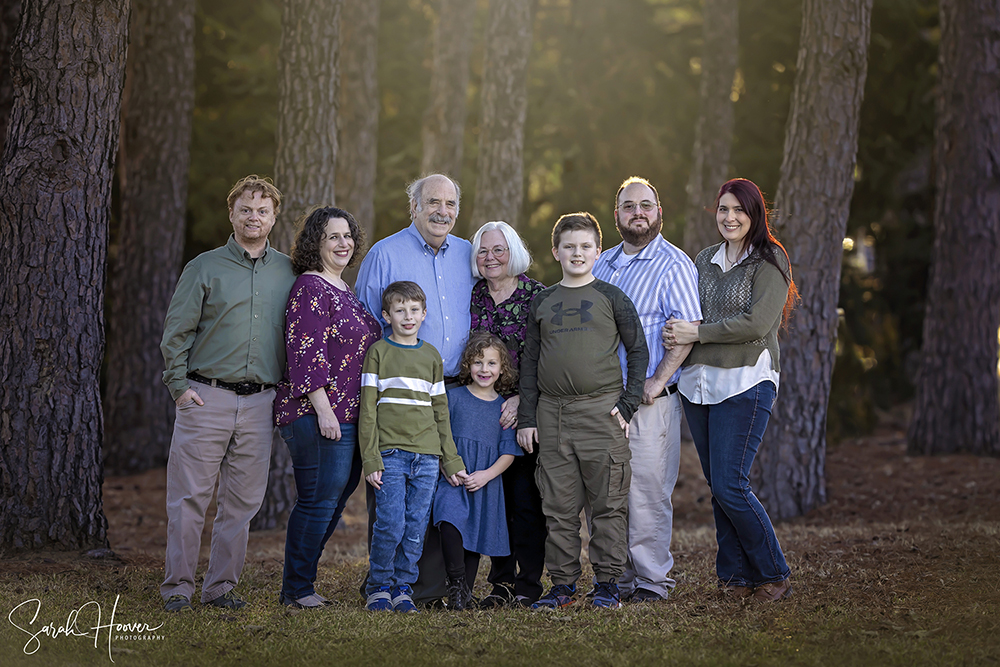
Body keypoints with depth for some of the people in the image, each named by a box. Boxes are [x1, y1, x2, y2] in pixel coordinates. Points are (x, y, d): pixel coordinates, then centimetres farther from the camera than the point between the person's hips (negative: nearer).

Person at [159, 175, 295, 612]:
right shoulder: (205, 268, 3)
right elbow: (176, 331, 2)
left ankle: (221, 586, 15)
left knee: (243, 501, 5)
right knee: (189, 497, -3)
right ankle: (178, 587, 5)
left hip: (260, 403, 3)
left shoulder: (288, 272, 11)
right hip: (206, 396, -3)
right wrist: (180, 385, -6)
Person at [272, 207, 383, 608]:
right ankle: (297, 589, 2)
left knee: (334, 502, 10)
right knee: (319, 501, -7)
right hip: (317, 414, -9)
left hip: (349, 417, 9)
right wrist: (323, 409, -21)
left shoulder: (344, 289, 19)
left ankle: (299, 585, 17)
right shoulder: (310, 288, -9)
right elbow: (305, 355, -16)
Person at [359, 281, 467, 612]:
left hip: (427, 455, 4)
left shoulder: (431, 355, 15)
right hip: (390, 452, -3)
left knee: (416, 528, 1)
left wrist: (452, 461, 14)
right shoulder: (378, 352, 4)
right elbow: (368, 409, 0)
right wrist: (370, 458, -8)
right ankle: (379, 586, 6)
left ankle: (403, 586, 13)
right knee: (391, 525, -10)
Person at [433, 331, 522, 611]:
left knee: (477, 533, 4)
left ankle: (466, 592, 15)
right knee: (450, 520, -25)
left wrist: (487, 474, -10)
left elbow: (508, 452, 6)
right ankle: (456, 583, -19)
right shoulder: (454, 397, 5)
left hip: (486, 482, 2)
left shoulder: (505, 406, 8)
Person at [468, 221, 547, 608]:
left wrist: (520, 400, -16)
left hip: (526, 411, -3)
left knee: (525, 495, -5)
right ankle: (502, 582, 11)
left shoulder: (537, 296, -2)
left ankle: (528, 584, 3)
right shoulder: (471, 296, 9)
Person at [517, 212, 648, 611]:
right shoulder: (542, 303, 13)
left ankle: (608, 583, 6)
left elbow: (638, 351, 5)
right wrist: (526, 418, 8)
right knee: (559, 506, 5)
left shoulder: (611, 298, 5)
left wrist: (628, 404, -4)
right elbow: (530, 362, 14)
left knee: (608, 503, -1)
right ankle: (562, 584, 12)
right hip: (552, 413, 3)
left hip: (602, 411, -3)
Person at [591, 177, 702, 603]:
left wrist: (657, 381, -19)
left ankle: (652, 580, 4)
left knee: (647, 492, -5)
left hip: (648, 400, -6)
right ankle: (614, 578, 15)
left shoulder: (673, 264, -3)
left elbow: (688, 329, -12)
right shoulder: (600, 264, 17)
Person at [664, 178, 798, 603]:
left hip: (745, 384, -6)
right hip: (699, 383, 6)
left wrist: (696, 334, -12)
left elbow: (756, 323, -13)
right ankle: (737, 576, 15)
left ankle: (774, 576, 2)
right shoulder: (705, 260, 16)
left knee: (729, 486, -12)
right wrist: (677, 333, -4)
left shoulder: (769, 261, -3)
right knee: (717, 487, 6)